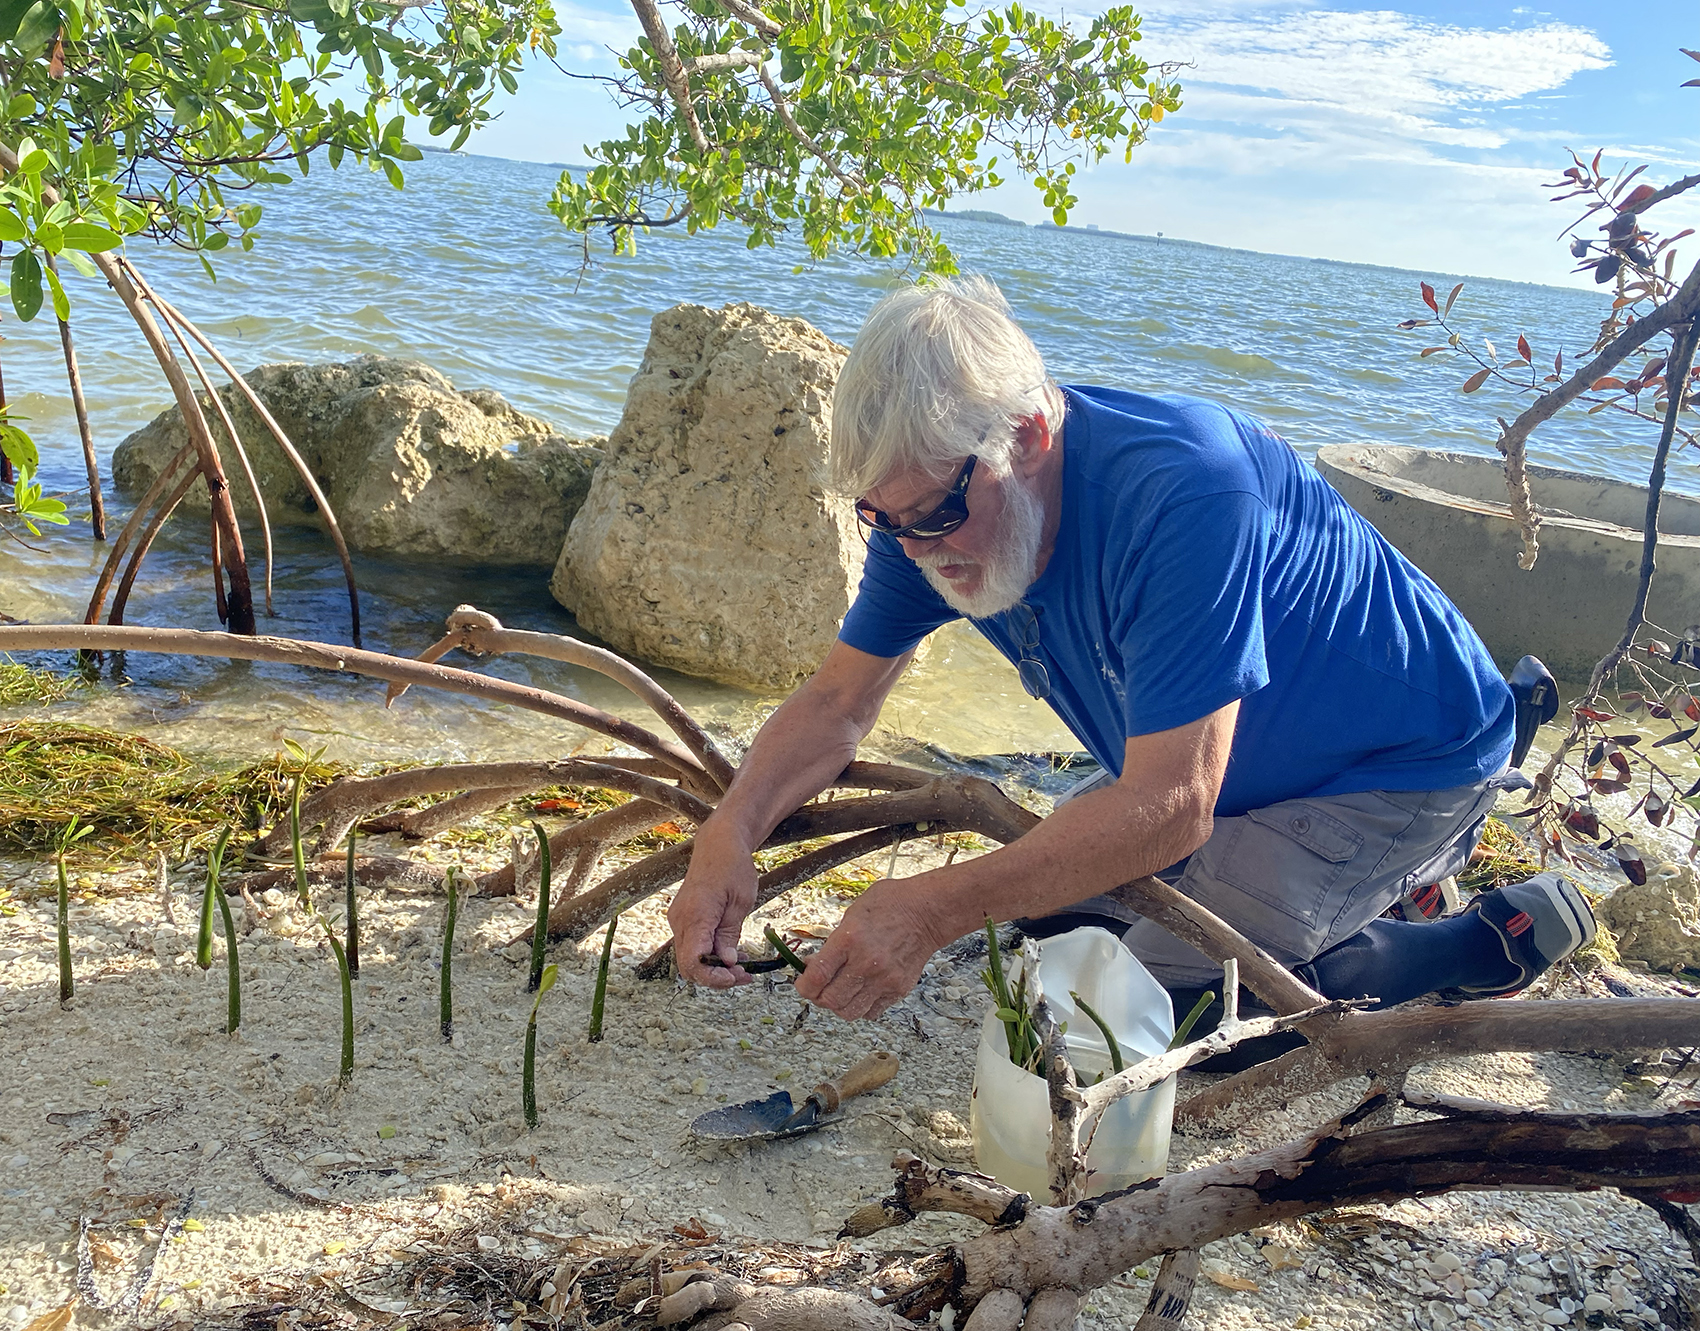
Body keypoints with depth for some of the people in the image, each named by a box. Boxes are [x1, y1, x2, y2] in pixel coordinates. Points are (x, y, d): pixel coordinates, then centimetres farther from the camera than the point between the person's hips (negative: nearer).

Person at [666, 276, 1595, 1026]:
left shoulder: (1179, 497, -38)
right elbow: (838, 700, -7)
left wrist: (941, 907, -45)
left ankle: (1489, 942, 1)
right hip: (1234, 766, 8)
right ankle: (1364, 879, 21)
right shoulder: (932, 504, -13)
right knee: (1046, 902, 12)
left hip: (1415, 762, -8)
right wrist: (730, 834, -26)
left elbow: (1170, 805, -40)